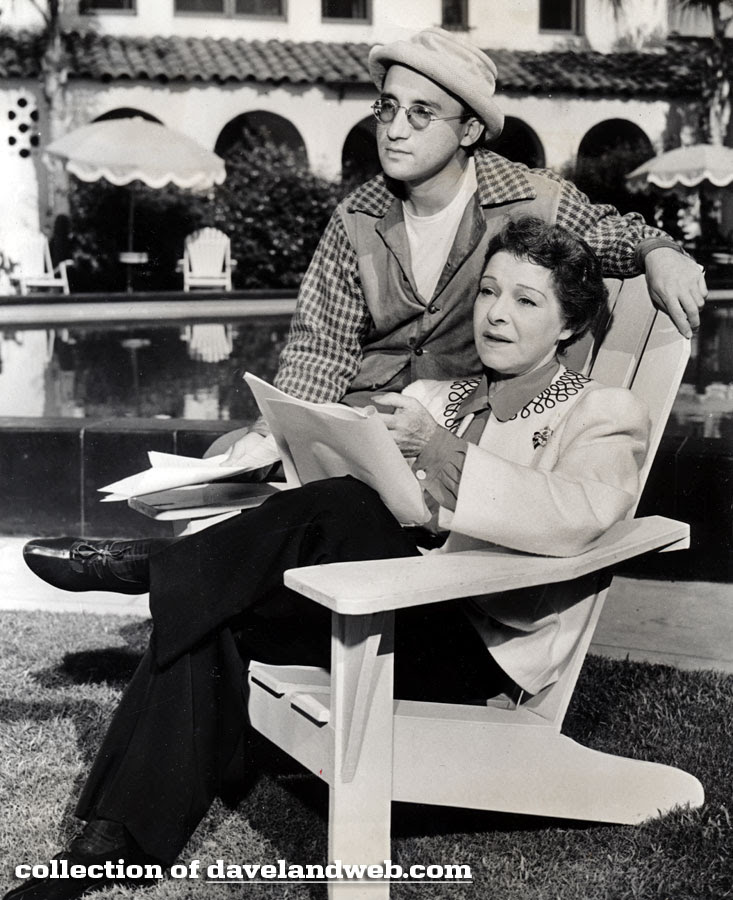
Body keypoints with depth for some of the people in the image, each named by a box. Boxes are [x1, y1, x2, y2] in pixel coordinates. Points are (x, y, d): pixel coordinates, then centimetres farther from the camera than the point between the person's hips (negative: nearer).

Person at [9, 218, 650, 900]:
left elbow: (579, 517, -22)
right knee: (204, 616, -17)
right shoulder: (436, 398, 20)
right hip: (397, 614, 6)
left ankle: (143, 568, -13)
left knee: (342, 510, -31)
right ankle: (112, 841, -13)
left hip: (479, 649, -6)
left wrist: (440, 452, -29)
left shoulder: (607, 415, 1)